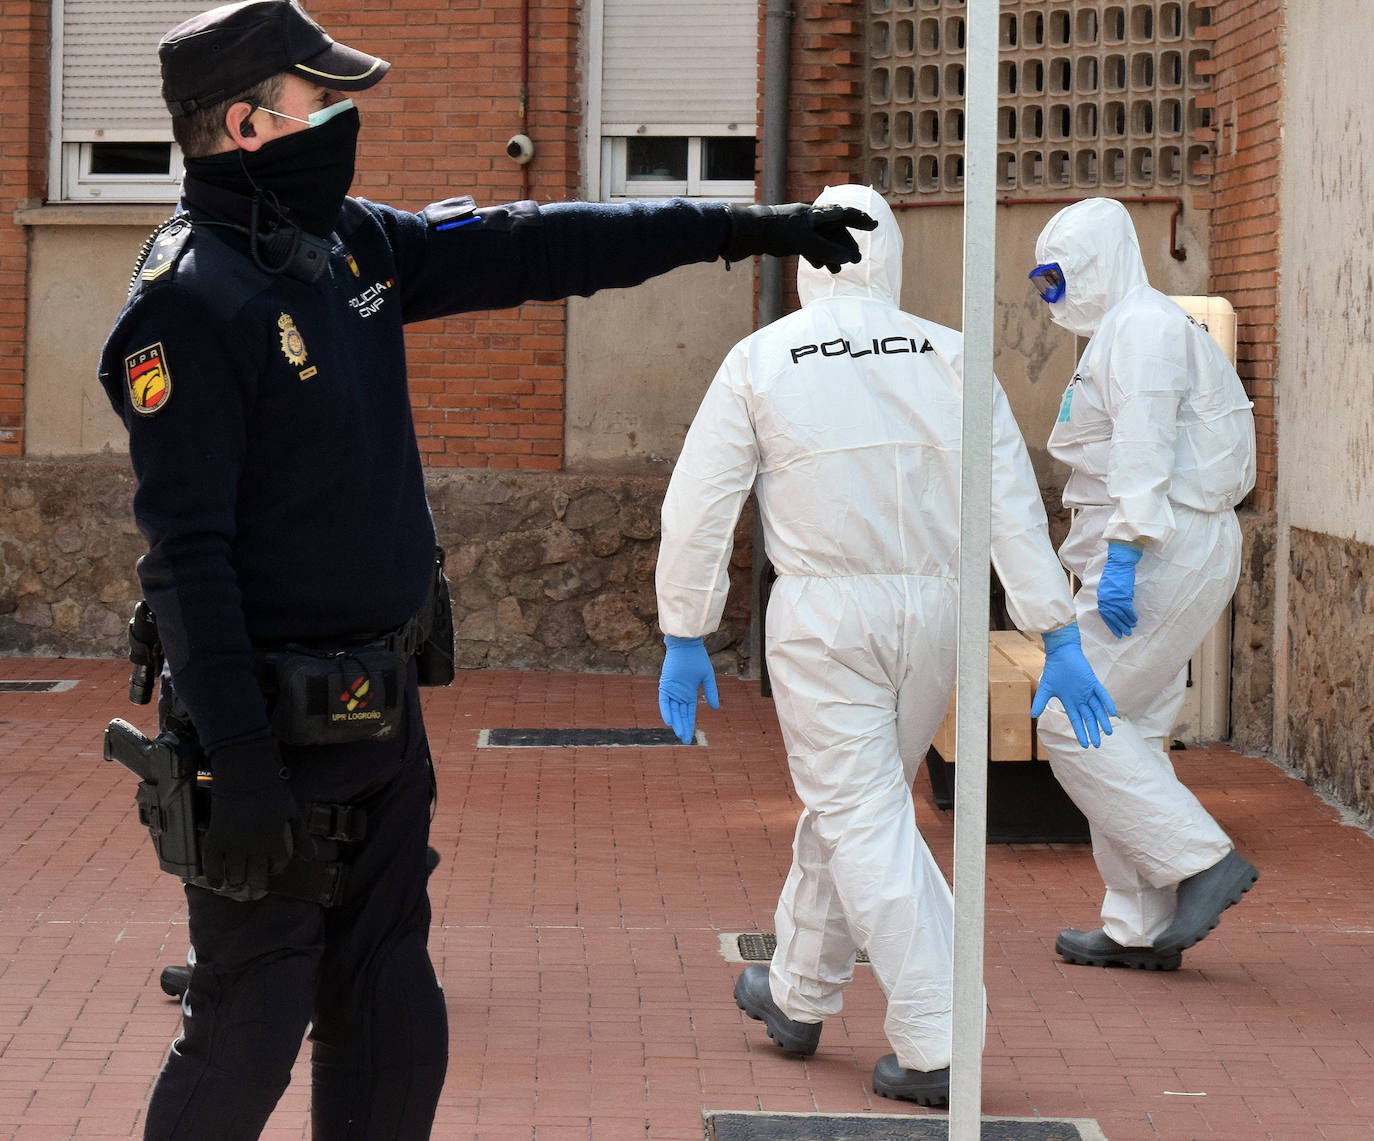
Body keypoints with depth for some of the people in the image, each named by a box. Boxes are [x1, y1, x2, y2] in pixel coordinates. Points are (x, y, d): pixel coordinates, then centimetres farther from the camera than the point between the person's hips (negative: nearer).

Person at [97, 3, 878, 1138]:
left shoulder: (355, 243, 9)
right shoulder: (188, 299, -17)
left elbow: (534, 248, 15)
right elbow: (187, 551, -20)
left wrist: (740, 226, 13)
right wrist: (238, 765, -24)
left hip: (384, 720, 8)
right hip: (276, 735, -8)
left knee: (391, 1035, 14)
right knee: (249, 1038, -1)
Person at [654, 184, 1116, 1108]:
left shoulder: (760, 361, -1)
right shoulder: (949, 356, 2)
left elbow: (699, 510, -2)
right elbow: (1014, 503, -2)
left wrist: (685, 640, 6)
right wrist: (1059, 637, -1)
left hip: (824, 614, -3)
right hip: (934, 613, 4)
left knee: (864, 824, -1)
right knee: (849, 802, 20)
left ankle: (935, 1047, -8)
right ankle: (798, 996, 35)